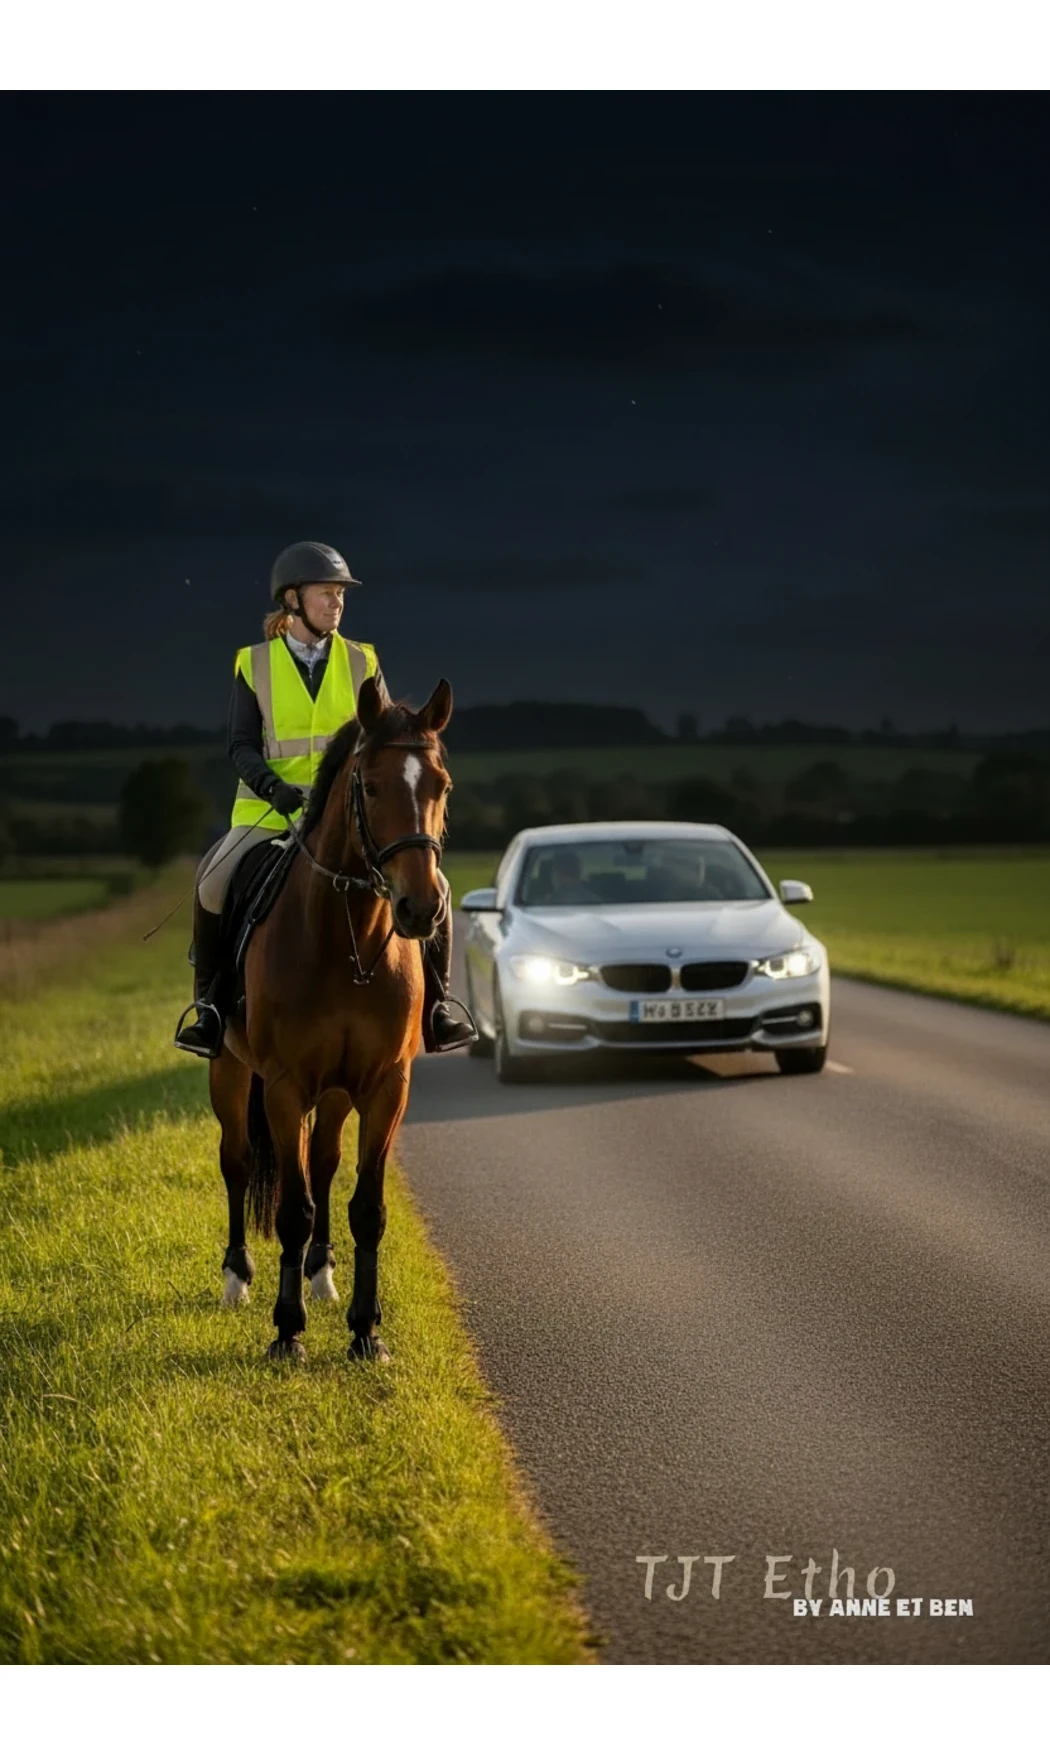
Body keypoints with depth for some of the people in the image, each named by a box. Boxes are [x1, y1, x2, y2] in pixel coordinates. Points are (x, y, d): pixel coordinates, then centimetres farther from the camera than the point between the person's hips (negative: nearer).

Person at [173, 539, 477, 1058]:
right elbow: (241, 746, -2)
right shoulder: (253, 665, 3)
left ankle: (435, 1001, 1)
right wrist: (273, 787, -21)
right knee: (214, 882, -25)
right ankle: (208, 1002, -4)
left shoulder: (362, 663, 7)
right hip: (270, 812, -1)